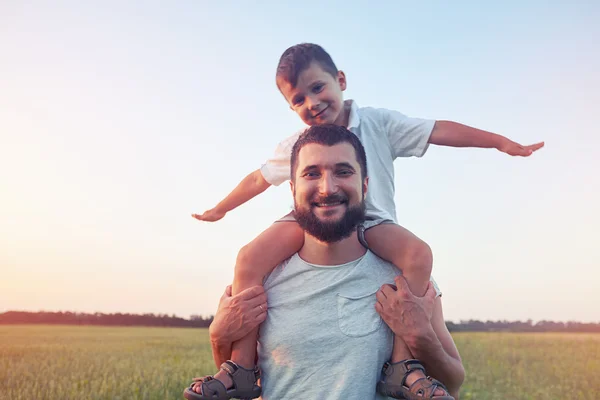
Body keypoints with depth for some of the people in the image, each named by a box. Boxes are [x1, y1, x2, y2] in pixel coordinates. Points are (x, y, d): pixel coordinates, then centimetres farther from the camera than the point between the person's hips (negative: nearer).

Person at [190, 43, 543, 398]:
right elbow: (259, 179, 20)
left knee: (418, 254, -32)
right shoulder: (294, 146, 6)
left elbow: (439, 131, -5)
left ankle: (402, 362, -28)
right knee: (251, 258, -25)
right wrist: (219, 210, 29)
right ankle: (242, 363, -20)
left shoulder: (378, 123, -1)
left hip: (371, 222, -1)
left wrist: (503, 142, -10)